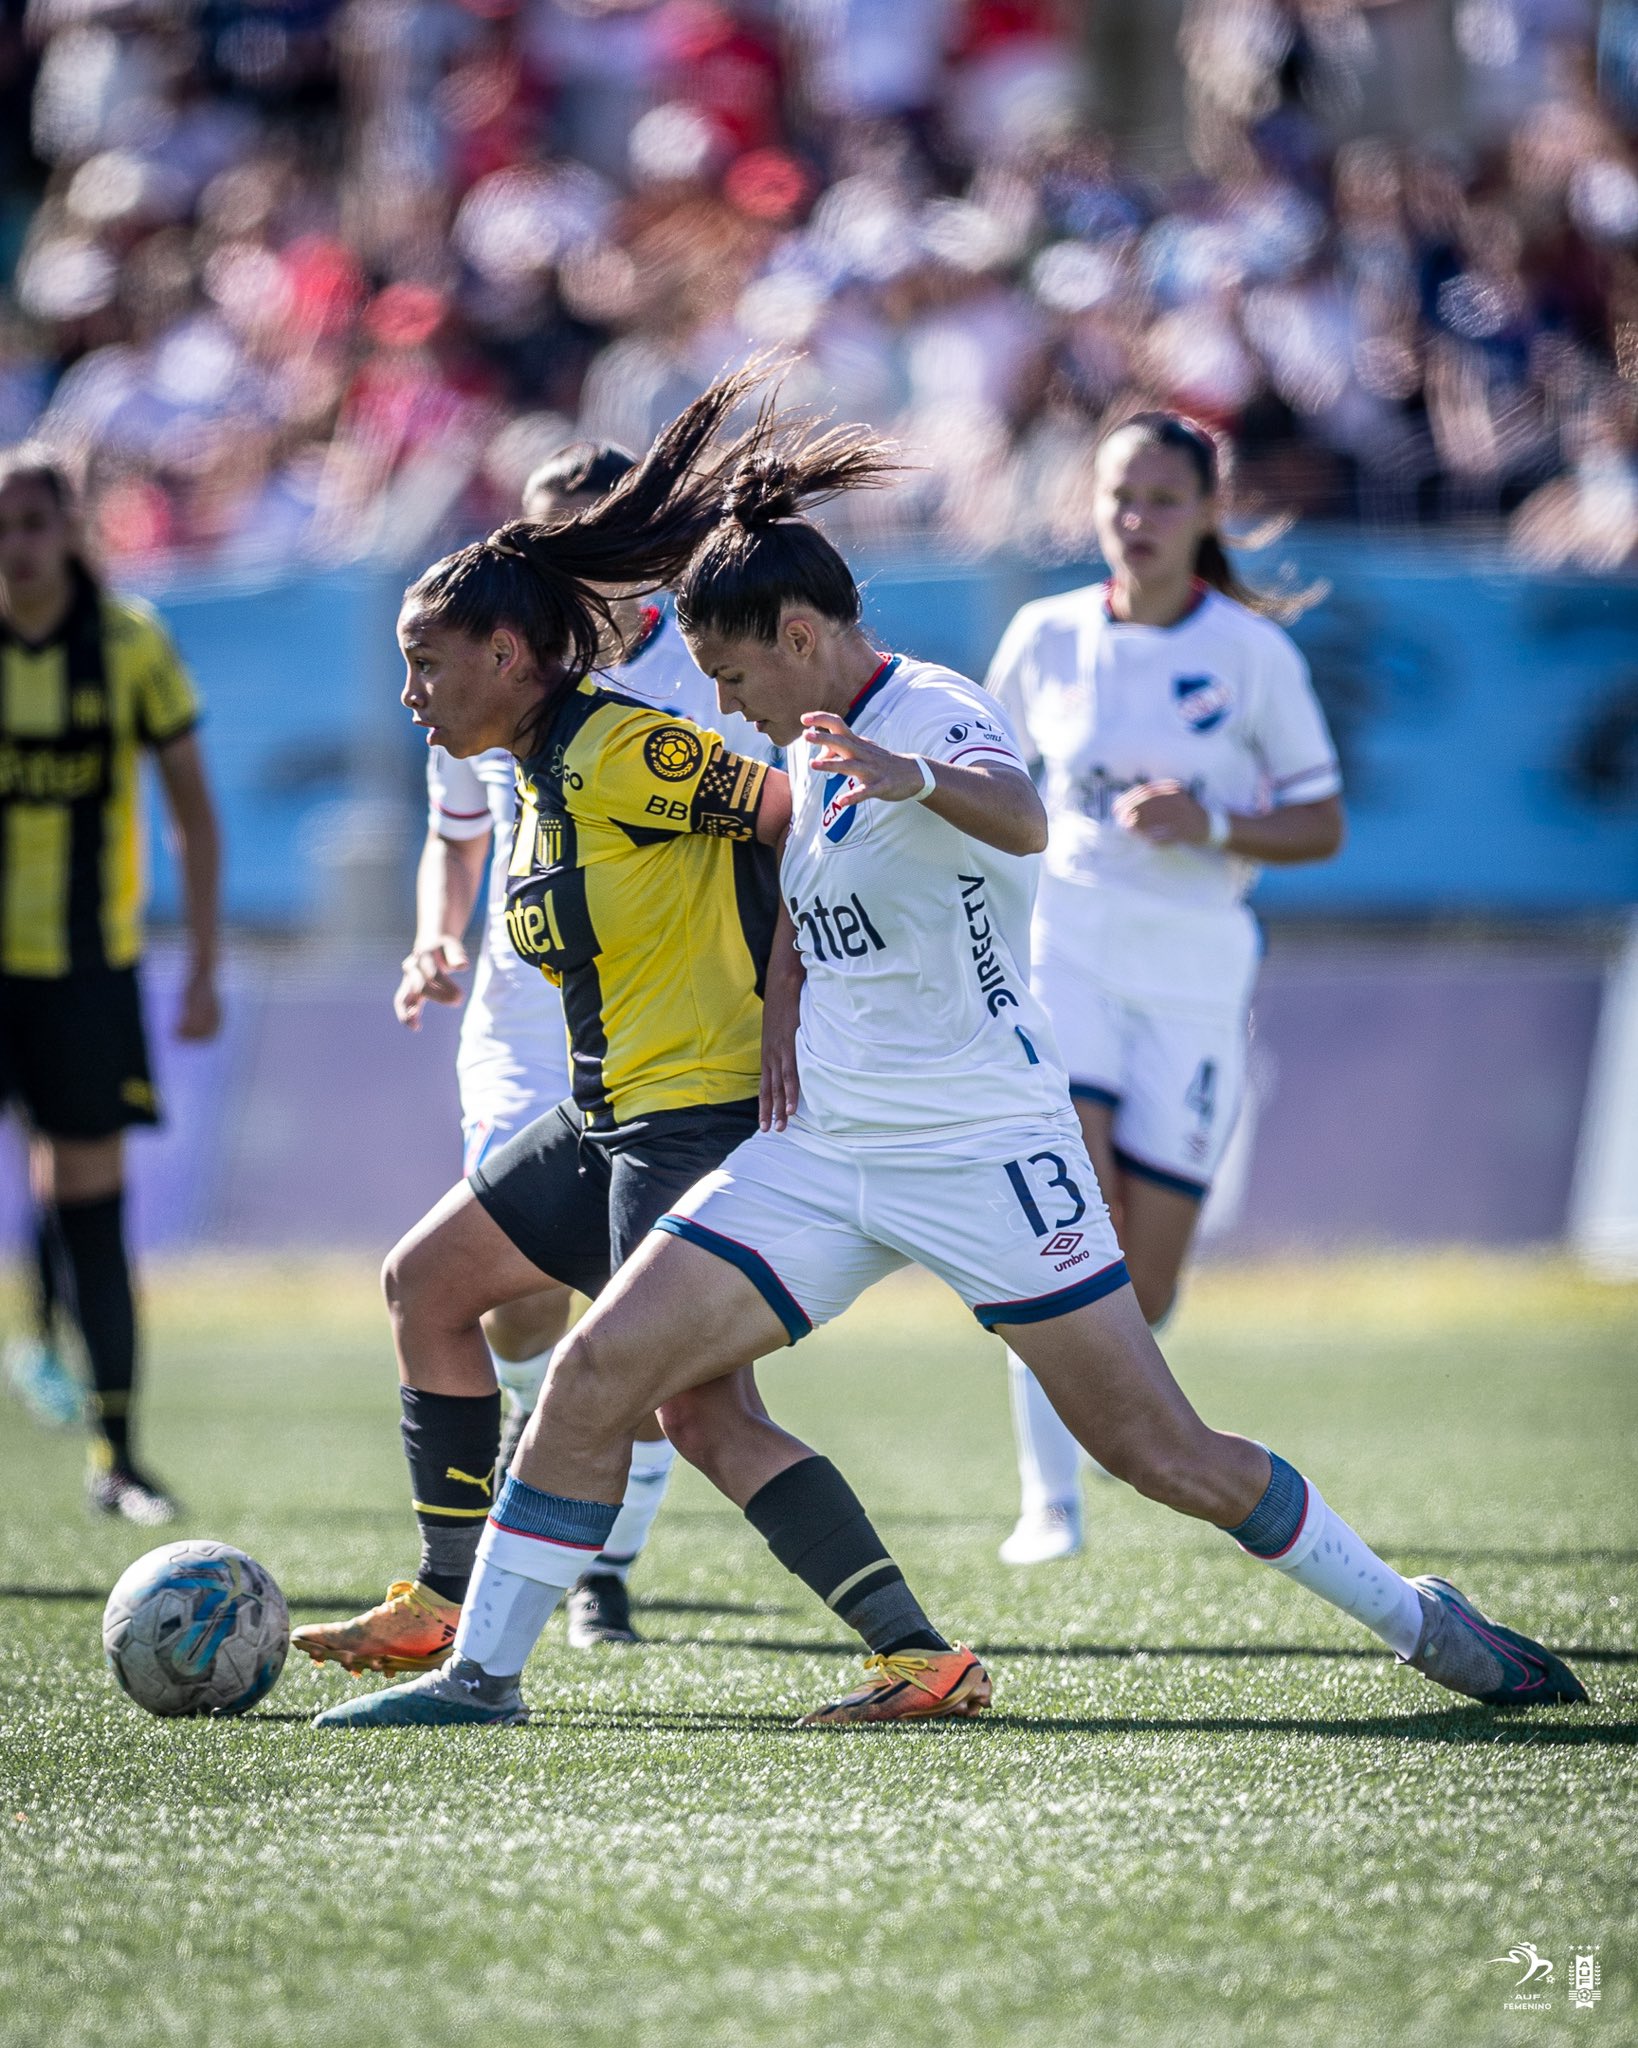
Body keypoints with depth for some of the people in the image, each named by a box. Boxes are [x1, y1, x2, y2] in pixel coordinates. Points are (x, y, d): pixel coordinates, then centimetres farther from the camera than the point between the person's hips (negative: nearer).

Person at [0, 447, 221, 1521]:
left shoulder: (130, 644, -3)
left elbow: (192, 808, 5)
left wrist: (204, 966, 0)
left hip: (87, 966, 0)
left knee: (91, 1199, -1)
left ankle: (117, 1454, 4)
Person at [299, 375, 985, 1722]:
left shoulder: (619, 751, -17)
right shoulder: (546, 773, 13)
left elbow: (797, 807, -22)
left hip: (709, 1108, -11)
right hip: (616, 1117, 11)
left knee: (703, 1411, -15)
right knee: (428, 1283, 19)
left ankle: (921, 1655, -18)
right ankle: (446, 1606, 25)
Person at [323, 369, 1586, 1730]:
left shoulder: (937, 714, -14)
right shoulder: (820, 746, 10)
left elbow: (1019, 817, -39)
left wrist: (918, 781, -61)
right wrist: (782, 1046, 12)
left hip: (986, 1150, -7)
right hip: (823, 1155, 7)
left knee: (1163, 1453, -5)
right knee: (597, 1371, -6)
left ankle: (1420, 1623, 12)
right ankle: (484, 1673, 2)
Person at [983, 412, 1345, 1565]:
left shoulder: (1254, 653, -3)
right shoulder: (1047, 637, 3)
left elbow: (1322, 825, 0)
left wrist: (1213, 828, -18)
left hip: (1196, 964, 0)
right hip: (1066, 943, 0)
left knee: (1140, 1289, -1)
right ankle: (1049, 1497, -15)